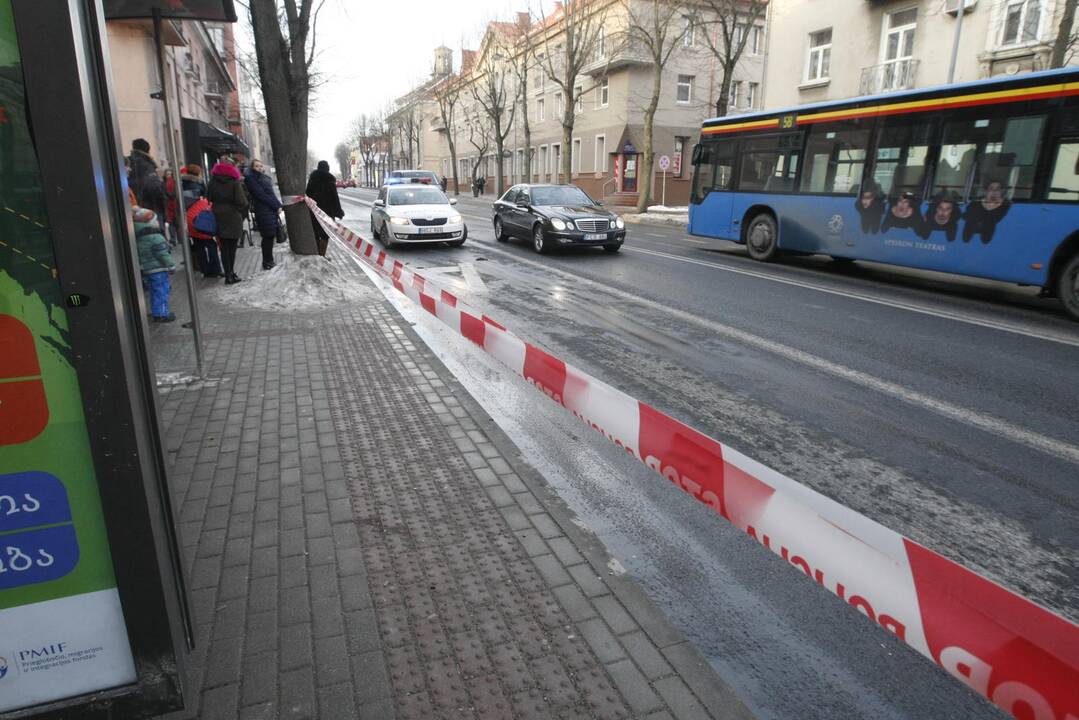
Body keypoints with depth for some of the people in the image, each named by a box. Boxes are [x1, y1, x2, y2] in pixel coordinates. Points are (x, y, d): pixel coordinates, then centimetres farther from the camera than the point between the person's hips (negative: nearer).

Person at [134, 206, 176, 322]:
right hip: (158, 270, -8)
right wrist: (171, 266, -9)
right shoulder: (155, 238, -18)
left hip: (146, 270, 8)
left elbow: (140, 256, 14)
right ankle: (162, 314, -1)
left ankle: (155, 313, 24)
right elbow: (163, 255, -18)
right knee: (162, 291, -3)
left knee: (154, 292, 17)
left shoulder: (137, 239, 9)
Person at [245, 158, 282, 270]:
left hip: (272, 210, 8)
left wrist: (278, 205, 1)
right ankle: (267, 263, 2)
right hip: (263, 212, -8)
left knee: (271, 236, 9)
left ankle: (269, 261, 17)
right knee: (268, 237, -6)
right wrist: (276, 205, -12)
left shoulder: (264, 178, 20)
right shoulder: (250, 179, -5)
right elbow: (261, 195, -13)